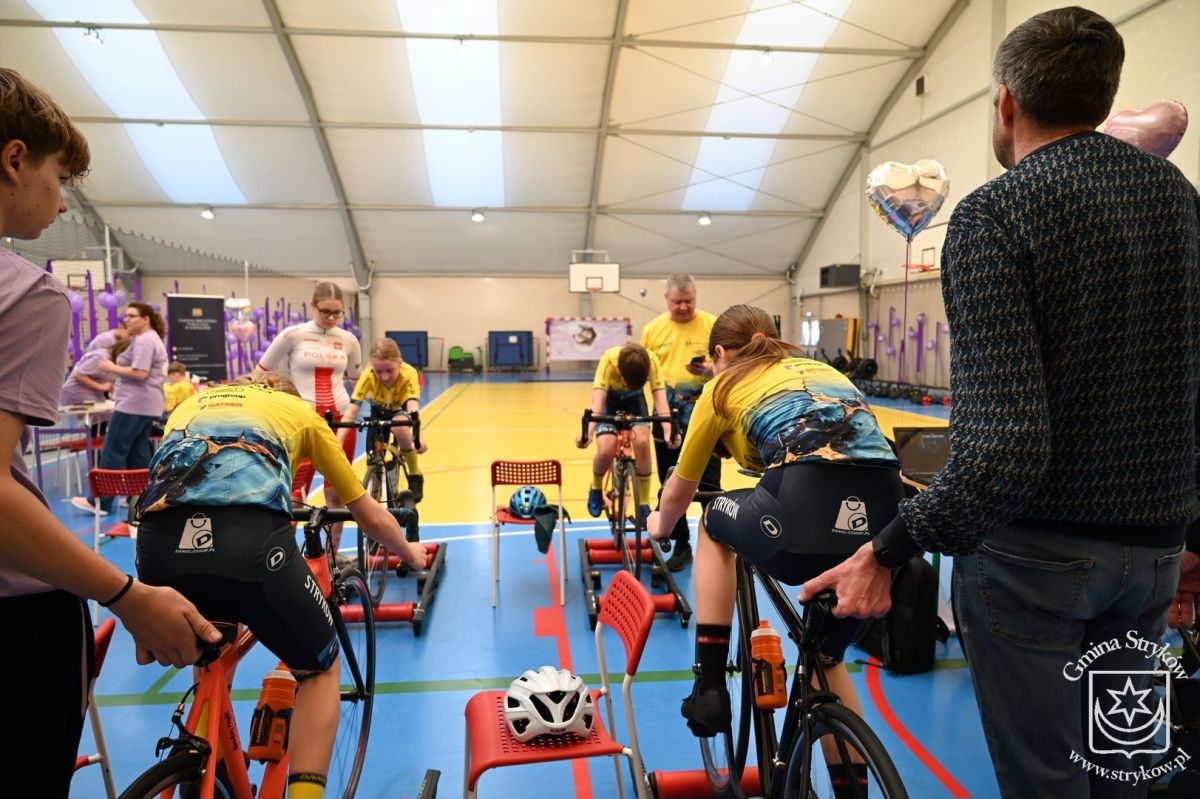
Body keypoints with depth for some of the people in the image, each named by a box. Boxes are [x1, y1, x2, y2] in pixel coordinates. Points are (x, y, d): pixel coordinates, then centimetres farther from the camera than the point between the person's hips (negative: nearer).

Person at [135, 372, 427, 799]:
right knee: (320, 668, 23)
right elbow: (371, 515, 33)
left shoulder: (190, 404, 37)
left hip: (158, 545, 5)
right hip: (248, 539, -4)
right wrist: (410, 553, 52)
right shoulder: (298, 409, 29)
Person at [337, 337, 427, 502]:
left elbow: (413, 405, -50)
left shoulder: (409, 374, -37)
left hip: (401, 411, -2)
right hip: (379, 412, 2)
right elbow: (351, 410, -40)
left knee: (399, 428, -35)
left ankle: (415, 475, -12)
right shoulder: (368, 376, -34)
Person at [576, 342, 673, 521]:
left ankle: (644, 505, -8)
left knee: (642, 442, -24)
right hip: (609, 399, -1)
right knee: (606, 450, -23)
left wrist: (668, 431, -52)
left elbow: (660, 396, -36)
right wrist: (589, 432, -58)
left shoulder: (651, 361, -32)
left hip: (635, 399, 1)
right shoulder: (609, 358, -36)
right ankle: (596, 488, 11)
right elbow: (598, 398, -43)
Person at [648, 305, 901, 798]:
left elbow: (678, 492, 28)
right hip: (886, 521, 6)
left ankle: (709, 688, 24)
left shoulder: (725, 385, 18)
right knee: (827, 657, 30)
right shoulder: (822, 370, 31)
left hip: (810, 513, -5)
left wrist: (660, 525, 51)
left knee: (715, 523, 28)